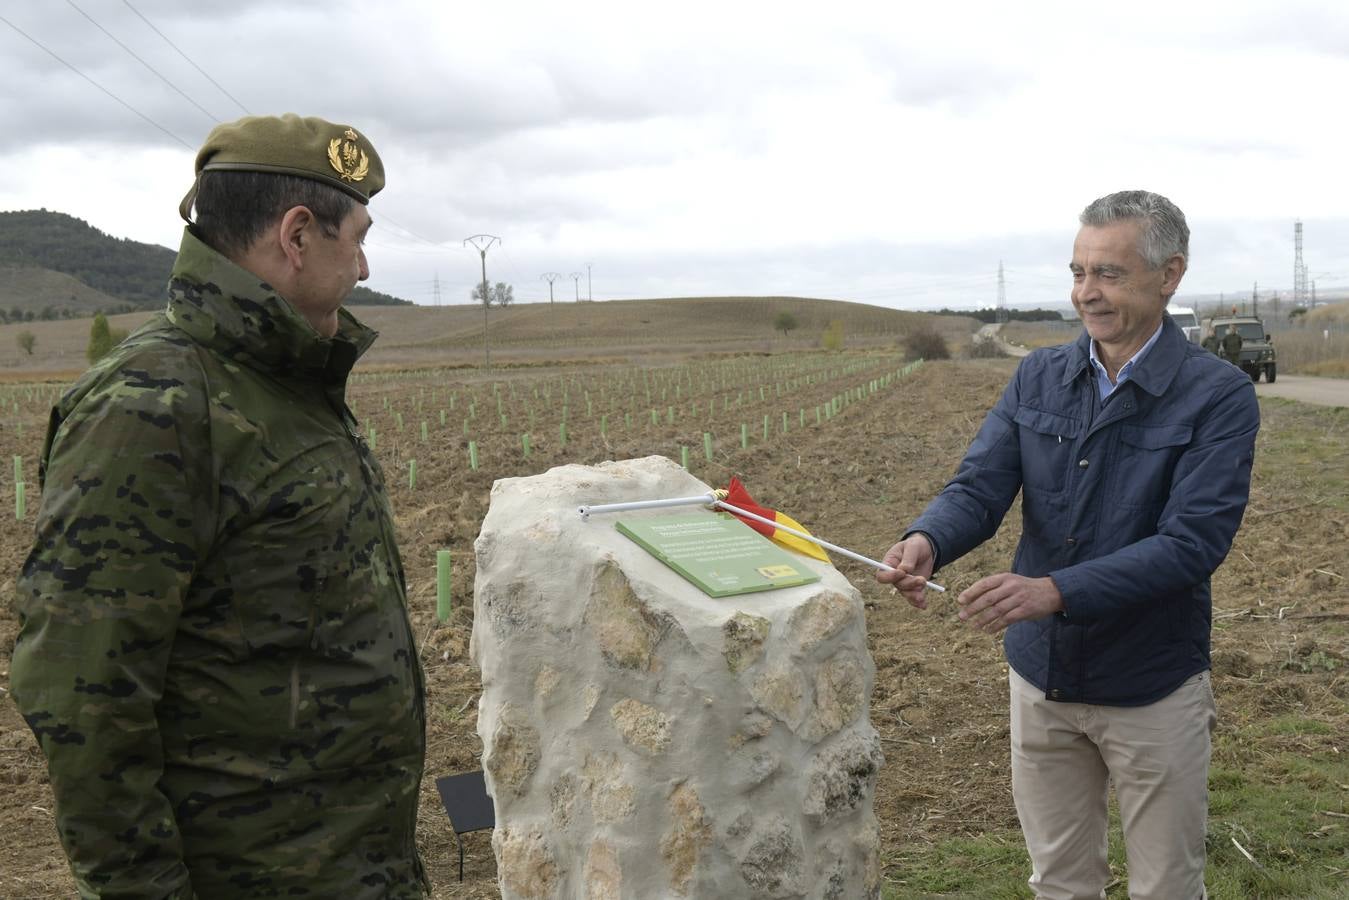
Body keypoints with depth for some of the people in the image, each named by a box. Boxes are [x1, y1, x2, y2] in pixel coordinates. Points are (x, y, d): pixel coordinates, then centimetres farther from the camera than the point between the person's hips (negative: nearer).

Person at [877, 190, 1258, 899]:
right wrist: (926, 541, -31)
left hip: (1151, 688, -4)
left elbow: (1192, 543, -23)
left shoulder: (1218, 397, -14)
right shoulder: (1038, 378, 0)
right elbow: (979, 487, -8)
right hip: (1042, 676, 4)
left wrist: (1055, 591, -34)